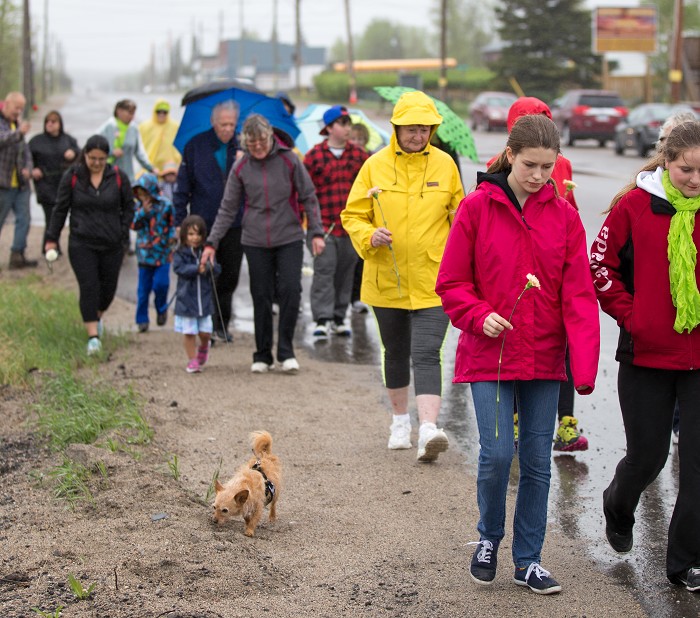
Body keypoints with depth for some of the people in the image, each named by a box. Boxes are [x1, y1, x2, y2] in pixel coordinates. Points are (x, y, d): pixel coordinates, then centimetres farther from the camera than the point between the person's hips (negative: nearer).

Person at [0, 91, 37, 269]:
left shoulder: (16, 123, 18)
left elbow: (25, 150, 22)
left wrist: (28, 168, 4)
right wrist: (19, 133, -46)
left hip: (20, 184, 8)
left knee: (24, 219, 3)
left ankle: (17, 256, 8)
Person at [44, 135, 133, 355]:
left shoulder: (119, 177, -1)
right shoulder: (72, 177, -3)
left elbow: (128, 208, 9)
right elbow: (60, 209, 4)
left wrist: (123, 233, 0)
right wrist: (52, 238, 4)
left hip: (112, 245, 2)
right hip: (82, 244, -2)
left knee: (108, 287, 11)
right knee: (88, 287, -10)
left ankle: (97, 317, 42)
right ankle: (93, 335, -7)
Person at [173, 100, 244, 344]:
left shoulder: (242, 148, 3)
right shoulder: (196, 146, -1)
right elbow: (182, 187, 2)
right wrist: (180, 221, -1)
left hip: (234, 225, 2)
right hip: (203, 223, -2)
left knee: (230, 276, 7)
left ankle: (221, 324, 21)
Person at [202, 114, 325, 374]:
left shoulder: (288, 160, -3)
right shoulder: (241, 167, 2)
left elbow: (308, 198, 3)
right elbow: (228, 208, 7)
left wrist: (316, 232, -2)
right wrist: (212, 241, 1)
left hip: (289, 238, -1)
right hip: (255, 242, 1)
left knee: (290, 290, -11)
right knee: (261, 297, 3)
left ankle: (286, 351, 0)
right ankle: (262, 355, 14)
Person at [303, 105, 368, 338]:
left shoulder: (358, 155, 9)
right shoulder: (315, 155, -1)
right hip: (323, 225, -4)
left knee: (345, 273, 8)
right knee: (324, 271, -8)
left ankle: (339, 318, 17)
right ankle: (322, 319, -7)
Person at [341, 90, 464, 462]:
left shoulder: (444, 165, 1)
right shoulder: (375, 166, -1)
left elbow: (460, 216, 11)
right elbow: (352, 216, 3)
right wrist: (370, 236, -17)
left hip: (433, 282, -2)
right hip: (386, 281, 2)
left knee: (426, 355, -14)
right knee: (396, 353, 17)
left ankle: (429, 430, -23)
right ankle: (400, 421, 35)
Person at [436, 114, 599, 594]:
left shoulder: (563, 215, 1)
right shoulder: (477, 207, -4)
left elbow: (579, 294, -2)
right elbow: (451, 283, 1)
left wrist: (585, 366, -13)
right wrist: (480, 316, -19)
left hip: (544, 357, 2)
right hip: (490, 356, -2)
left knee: (538, 461, 7)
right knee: (497, 452, -9)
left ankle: (529, 559, 21)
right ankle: (489, 538, 19)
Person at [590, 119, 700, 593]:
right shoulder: (635, 205, -5)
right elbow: (601, 266, 1)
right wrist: (631, 316, -5)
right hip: (646, 355, -1)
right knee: (647, 456, 10)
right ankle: (618, 508, 45)